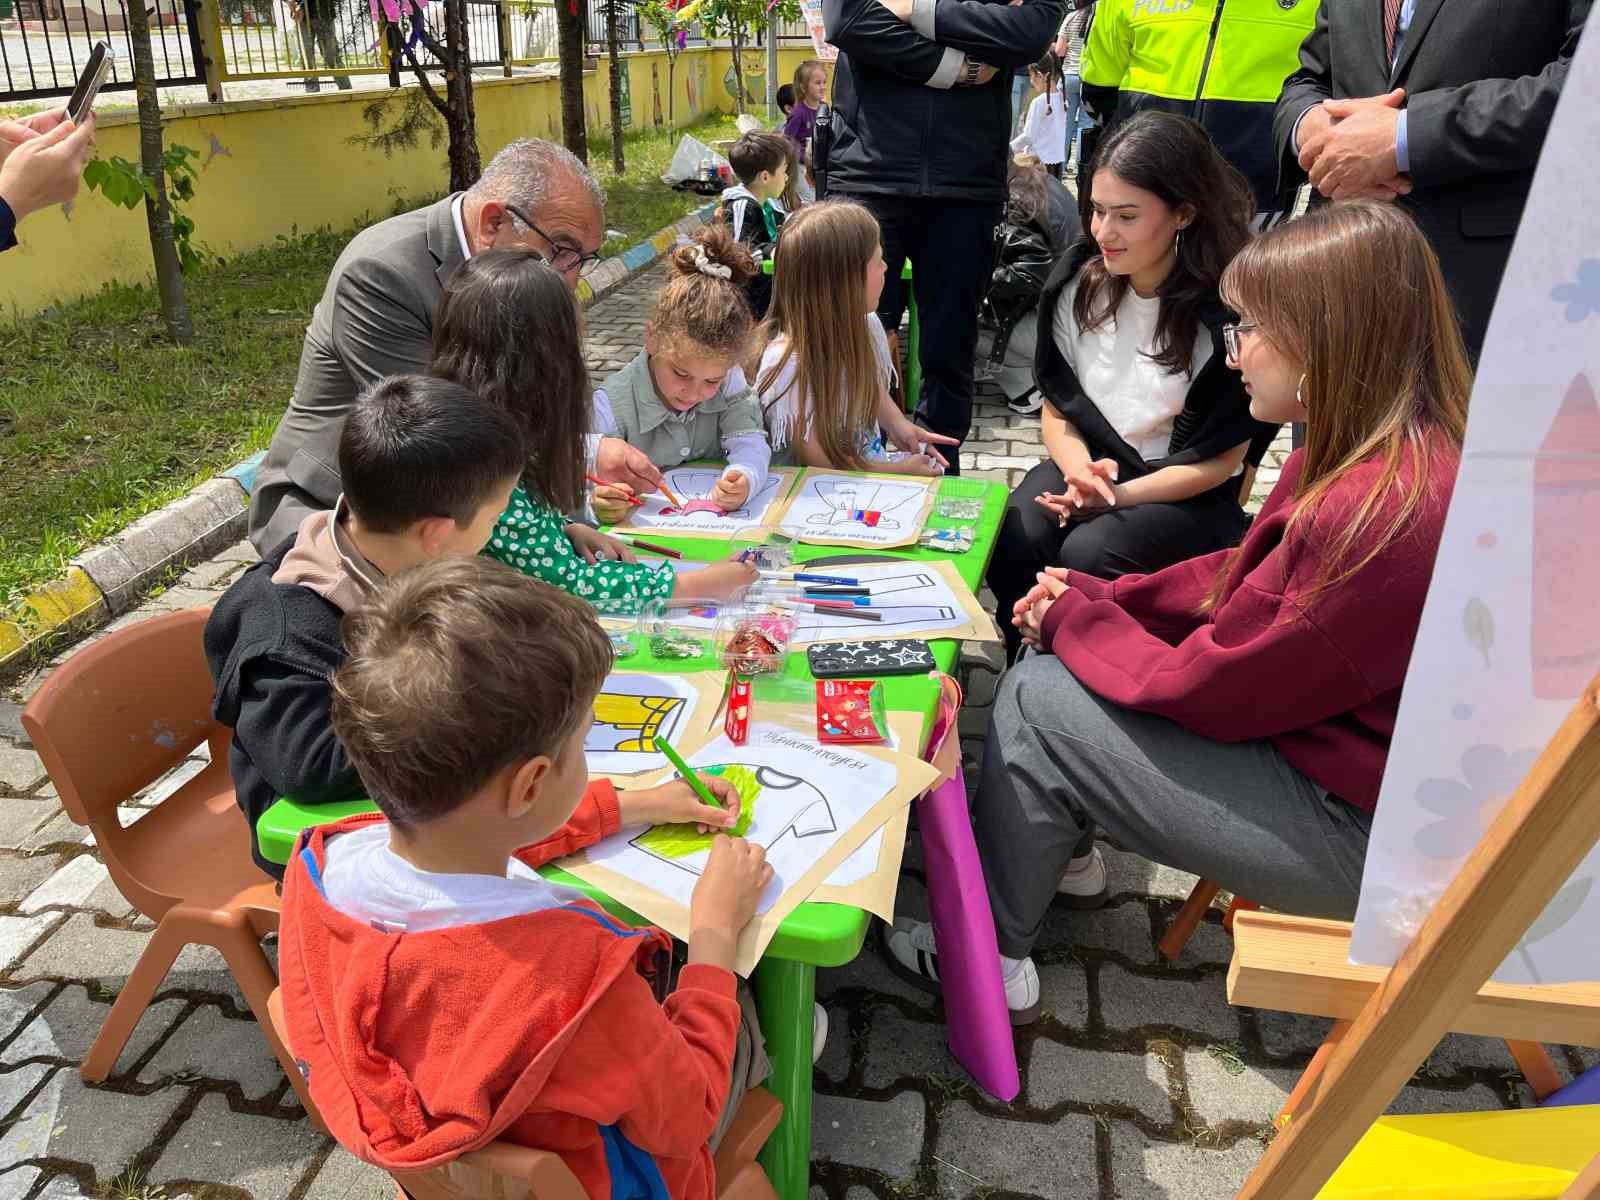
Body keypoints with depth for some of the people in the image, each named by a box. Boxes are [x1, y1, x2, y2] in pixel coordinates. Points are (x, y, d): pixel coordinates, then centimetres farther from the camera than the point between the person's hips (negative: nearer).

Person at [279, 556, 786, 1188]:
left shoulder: (319, 862, -26)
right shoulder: (570, 962, -47)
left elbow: (470, 840, -2)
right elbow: (686, 1122, -25)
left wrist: (638, 804, 5)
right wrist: (716, 930, -15)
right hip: (582, 1175, -4)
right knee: (747, 1019, 21)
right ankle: (771, 1049, 55)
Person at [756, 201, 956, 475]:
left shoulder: (864, 324, -6)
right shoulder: (788, 365, -26)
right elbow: (820, 463, -18)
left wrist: (897, 425, -3)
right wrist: (901, 471, -11)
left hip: (873, 459, 7)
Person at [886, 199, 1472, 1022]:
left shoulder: (1379, 511, -32)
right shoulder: (1373, 453, -1)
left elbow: (1207, 687, -23)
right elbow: (1247, 579, 9)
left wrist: (1074, 618, -7)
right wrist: (1099, 598, -1)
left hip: (1359, 830, -9)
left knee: (1036, 703, -8)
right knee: (1058, 663, 8)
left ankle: (988, 957, 11)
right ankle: (1066, 855, 28)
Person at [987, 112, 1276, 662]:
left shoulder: (1227, 311, -16)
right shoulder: (1077, 283, -2)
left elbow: (1218, 461, -10)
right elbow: (1057, 409, 6)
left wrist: (1119, 495, -23)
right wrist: (1079, 469, -16)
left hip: (1188, 494, -3)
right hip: (1086, 465, 4)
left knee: (1088, 554, -32)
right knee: (1013, 540, -26)